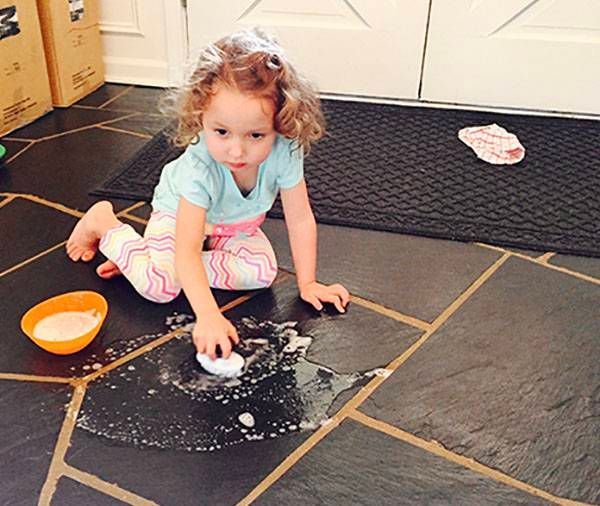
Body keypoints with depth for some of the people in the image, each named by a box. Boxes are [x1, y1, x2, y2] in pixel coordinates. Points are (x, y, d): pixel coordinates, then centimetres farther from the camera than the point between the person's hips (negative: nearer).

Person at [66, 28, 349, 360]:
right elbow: (186, 250, -47)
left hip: (237, 224, 5)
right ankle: (104, 223, 6)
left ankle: (148, 263, -6)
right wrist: (208, 316, -57)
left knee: (264, 271, -19)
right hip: (180, 211, -4)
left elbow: (300, 220, -23)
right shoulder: (199, 167, -42)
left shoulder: (284, 151, -35)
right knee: (160, 286, -23)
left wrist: (307, 284, -20)